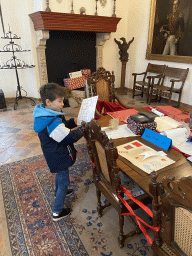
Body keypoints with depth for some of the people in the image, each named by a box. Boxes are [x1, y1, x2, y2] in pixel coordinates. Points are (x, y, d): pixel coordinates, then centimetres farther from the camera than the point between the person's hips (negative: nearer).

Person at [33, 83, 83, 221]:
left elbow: (61, 127, 10)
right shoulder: (53, 122, -34)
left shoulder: (45, 115, -2)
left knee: (60, 174, 33)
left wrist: (73, 121, -2)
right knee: (64, 181, 8)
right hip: (59, 157, -10)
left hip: (55, 155, 10)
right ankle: (57, 212, 24)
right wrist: (82, 129, -16)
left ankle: (59, 192, 59)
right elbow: (70, 137, -31)